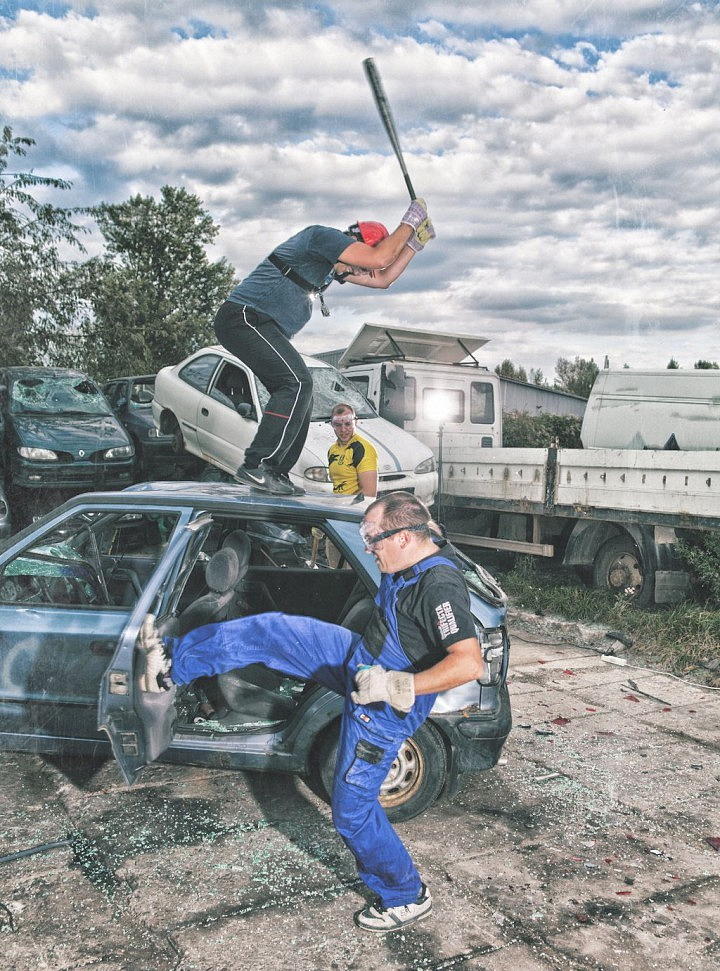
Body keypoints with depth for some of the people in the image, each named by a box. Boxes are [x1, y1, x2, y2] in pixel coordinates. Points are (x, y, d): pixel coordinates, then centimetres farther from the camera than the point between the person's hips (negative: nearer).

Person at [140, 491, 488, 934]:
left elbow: (469, 664, -40)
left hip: (383, 707, -9)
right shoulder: (411, 560, -5)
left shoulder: (441, 586, -32)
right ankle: (172, 657, 20)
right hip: (357, 657, 9)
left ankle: (407, 897, 26)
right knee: (269, 631, 3)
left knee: (352, 808, 3)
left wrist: (397, 686, -39)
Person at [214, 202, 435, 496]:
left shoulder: (335, 265, 20)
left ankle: (275, 474, 6)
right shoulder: (323, 236, -10)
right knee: (297, 383, -21)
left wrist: (415, 242, 20)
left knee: (300, 395, 6)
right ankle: (256, 466, -22)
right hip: (245, 316, -11)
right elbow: (379, 258, -19)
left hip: (264, 327, 11)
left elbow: (383, 278, 26)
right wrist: (409, 222, -5)